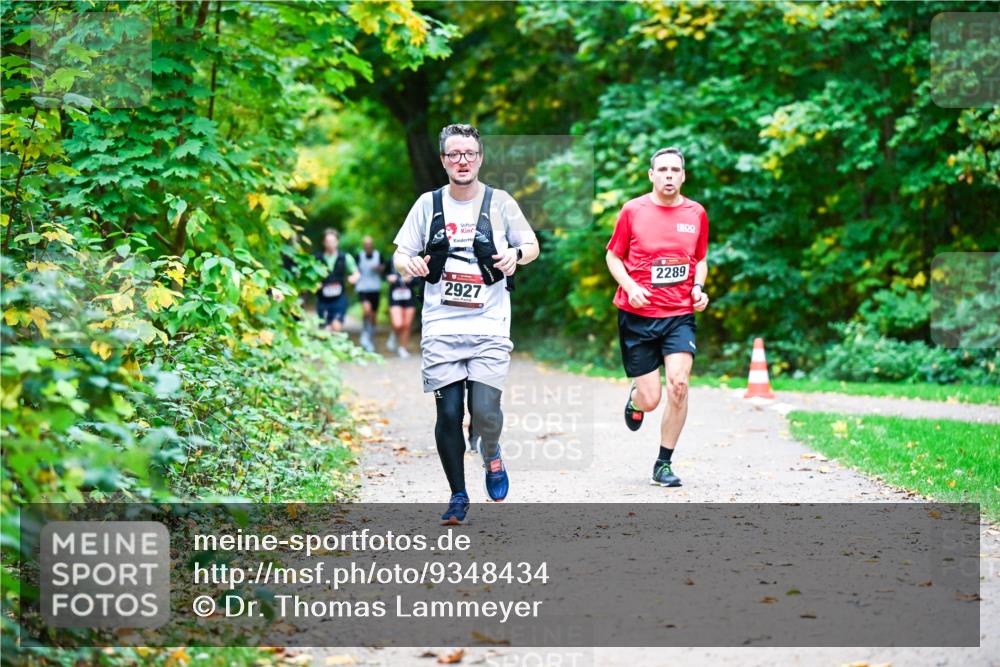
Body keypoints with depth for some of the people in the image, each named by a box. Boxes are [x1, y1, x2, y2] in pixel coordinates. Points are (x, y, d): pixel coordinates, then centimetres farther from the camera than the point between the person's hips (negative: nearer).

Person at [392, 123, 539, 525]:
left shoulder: (499, 202, 2)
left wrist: (516, 255, -13)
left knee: (485, 410, -13)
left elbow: (532, 246, 10)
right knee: (448, 414, -1)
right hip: (440, 327, 1)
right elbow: (400, 254, 9)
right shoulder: (428, 204, 6)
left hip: (489, 326, -1)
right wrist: (408, 263, -15)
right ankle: (457, 496, 15)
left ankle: (491, 454, 22)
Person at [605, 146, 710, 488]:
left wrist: (698, 287, -1)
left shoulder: (696, 213, 5)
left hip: (680, 314, 1)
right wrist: (630, 287, -11)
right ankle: (635, 396, 39)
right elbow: (613, 256, 6)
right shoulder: (633, 210, -2)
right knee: (650, 400, -2)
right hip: (638, 315, -1)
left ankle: (664, 464, -1)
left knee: (678, 383, -18)